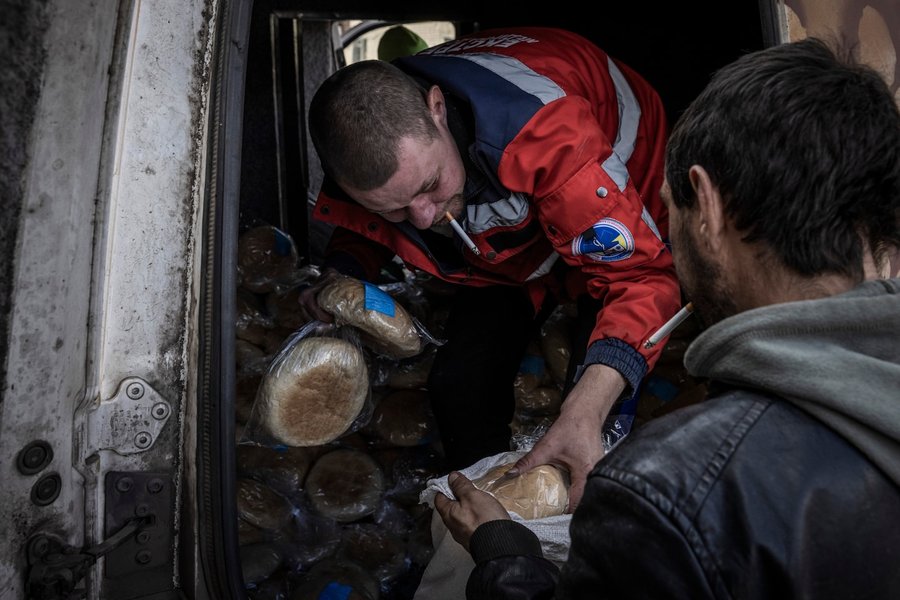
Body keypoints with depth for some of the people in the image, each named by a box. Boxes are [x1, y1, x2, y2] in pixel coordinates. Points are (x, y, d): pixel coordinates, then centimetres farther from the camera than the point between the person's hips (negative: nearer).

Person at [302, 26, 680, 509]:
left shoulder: (543, 130, -44)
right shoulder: (365, 149, -25)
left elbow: (640, 274, -40)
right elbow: (361, 232, 0)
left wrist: (585, 413, -53)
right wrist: (341, 275, -23)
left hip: (623, 211, -4)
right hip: (508, 244, 5)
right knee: (458, 381, -5)